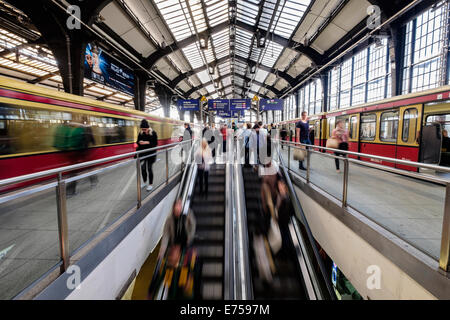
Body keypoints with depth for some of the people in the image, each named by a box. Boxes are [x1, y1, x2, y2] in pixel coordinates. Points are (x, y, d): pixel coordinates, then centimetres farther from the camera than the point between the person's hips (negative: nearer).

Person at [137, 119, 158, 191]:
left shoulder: (153, 133, -9)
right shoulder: (141, 133, 2)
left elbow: (155, 143, -9)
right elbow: (137, 142, 9)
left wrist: (147, 142, -22)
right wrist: (139, 142, -14)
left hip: (151, 153, -4)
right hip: (142, 153, 4)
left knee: (149, 168, 1)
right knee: (143, 168, 8)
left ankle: (150, 184, 15)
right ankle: (145, 182, 28)